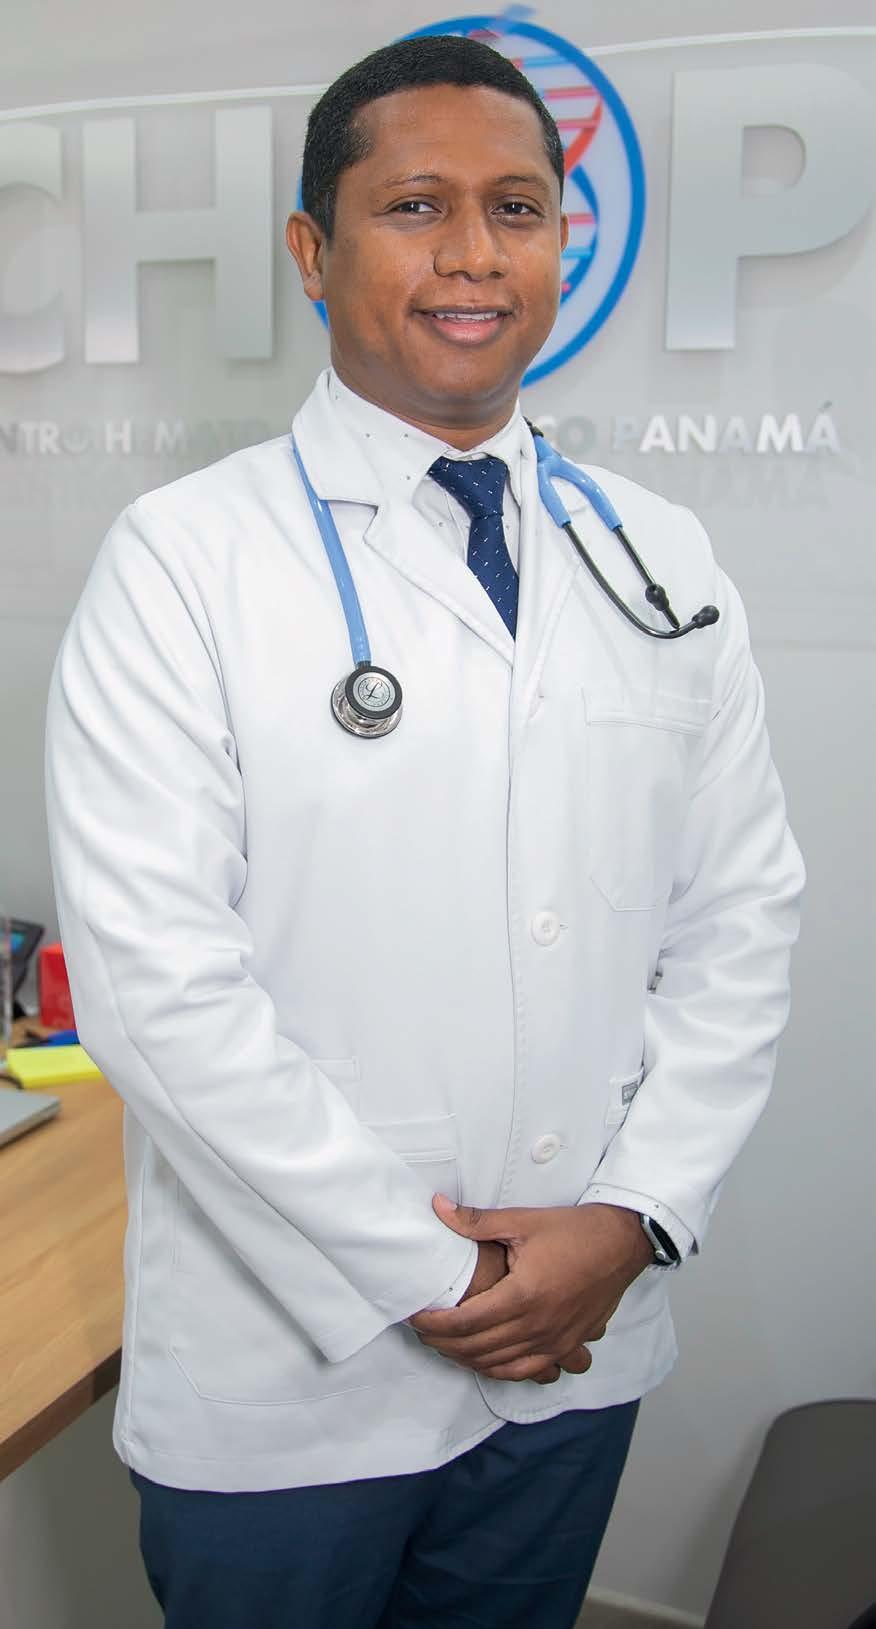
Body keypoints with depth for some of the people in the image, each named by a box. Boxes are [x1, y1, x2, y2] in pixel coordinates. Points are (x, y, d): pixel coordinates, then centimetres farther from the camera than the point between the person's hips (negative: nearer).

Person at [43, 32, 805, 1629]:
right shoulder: (184, 559, -11)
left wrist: (637, 1216, -7)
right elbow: (152, 970, -17)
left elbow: (741, 914, 3)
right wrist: (427, 1272, -14)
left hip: (582, 1351, 4)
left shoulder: (661, 563, 3)